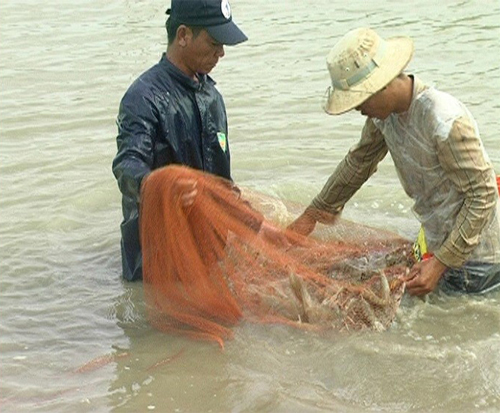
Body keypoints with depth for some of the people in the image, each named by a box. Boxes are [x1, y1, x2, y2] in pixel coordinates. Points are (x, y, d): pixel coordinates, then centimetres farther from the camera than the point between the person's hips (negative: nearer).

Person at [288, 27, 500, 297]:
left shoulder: (446, 121, -31)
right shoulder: (384, 113, -5)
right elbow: (359, 162, 14)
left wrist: (440, 263, -27)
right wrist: (313, 214, 21)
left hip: (472, 252, -8)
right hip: (436, 243, 8)